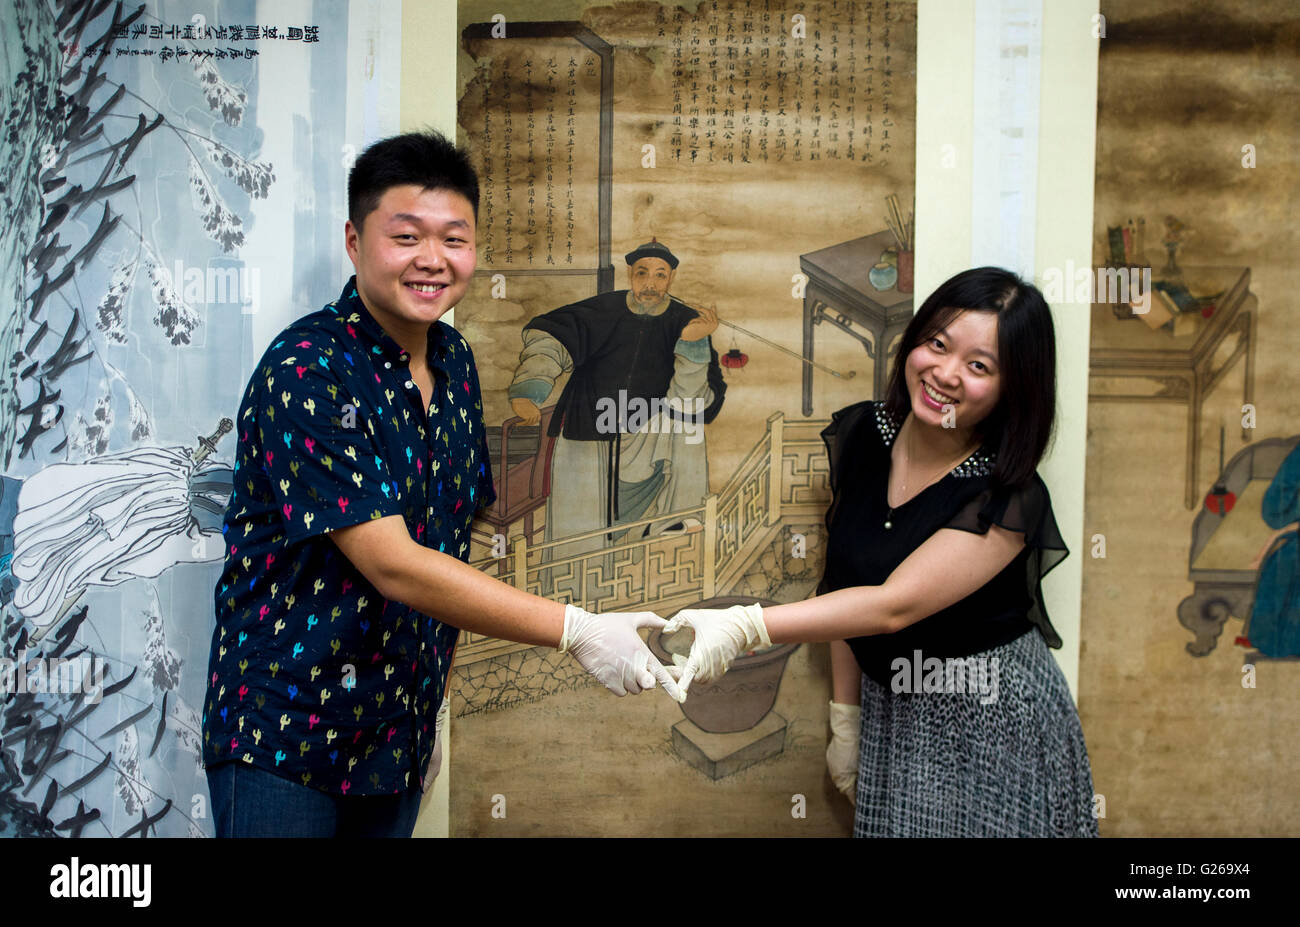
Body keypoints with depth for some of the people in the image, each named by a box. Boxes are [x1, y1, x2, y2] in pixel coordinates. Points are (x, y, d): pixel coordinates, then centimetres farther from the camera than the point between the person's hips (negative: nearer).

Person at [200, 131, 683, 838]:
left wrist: (436, 696, 8)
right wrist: (576, 631, -27)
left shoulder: (454, 362, 3)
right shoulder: (306, 373, -20)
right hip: (284, 743, -6)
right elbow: (391, 563, -25)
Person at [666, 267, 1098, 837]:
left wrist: (743, 628, -38)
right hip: (888, 710, 5)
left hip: (990, 722, -4)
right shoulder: (856, 435, -6)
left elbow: (894, 605, -30)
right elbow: (843, 582, 0)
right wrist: (845, 719, 4)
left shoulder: (1008, 501, -23)